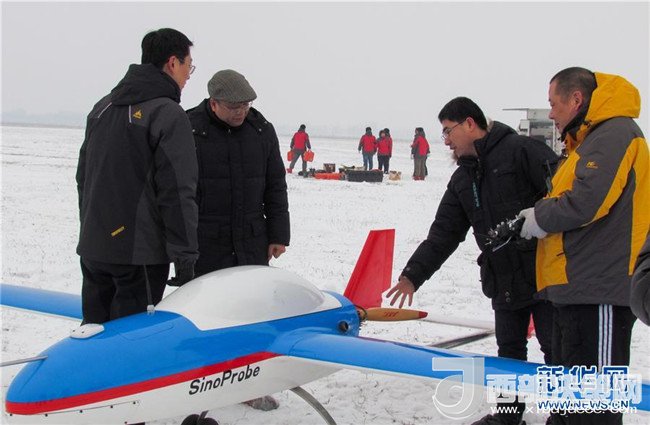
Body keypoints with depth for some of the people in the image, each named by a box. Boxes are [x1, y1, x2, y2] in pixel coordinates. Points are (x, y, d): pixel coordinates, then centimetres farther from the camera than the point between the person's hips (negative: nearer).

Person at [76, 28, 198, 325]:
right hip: (139, 253, -7)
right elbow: (177, 193, -17)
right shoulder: (169, 115, -12)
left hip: (92, 248, 8)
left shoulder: (102, 107, 12)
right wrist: (185, 260, -14)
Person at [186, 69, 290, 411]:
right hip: (205, 244, -3)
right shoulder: (188, 129, -6)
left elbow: (275, 186, 11)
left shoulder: (262, 130, 6)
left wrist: (278, 234, 8)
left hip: (252, 242, 4)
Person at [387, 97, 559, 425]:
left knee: (556, 347, 3)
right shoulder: (462, 180, 13)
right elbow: (443, 233, 13)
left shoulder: (523, 151, -11)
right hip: (503, 280, 7)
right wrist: (412, 275, 8)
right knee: (509, 348, 16)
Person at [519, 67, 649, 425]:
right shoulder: (590, 140, 21)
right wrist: (539, 214, 6)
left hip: (599, 290, -11)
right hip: (577, 289, 11)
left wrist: (539, 219, -6)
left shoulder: (614, 134, -12)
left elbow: (585, 203, -22)